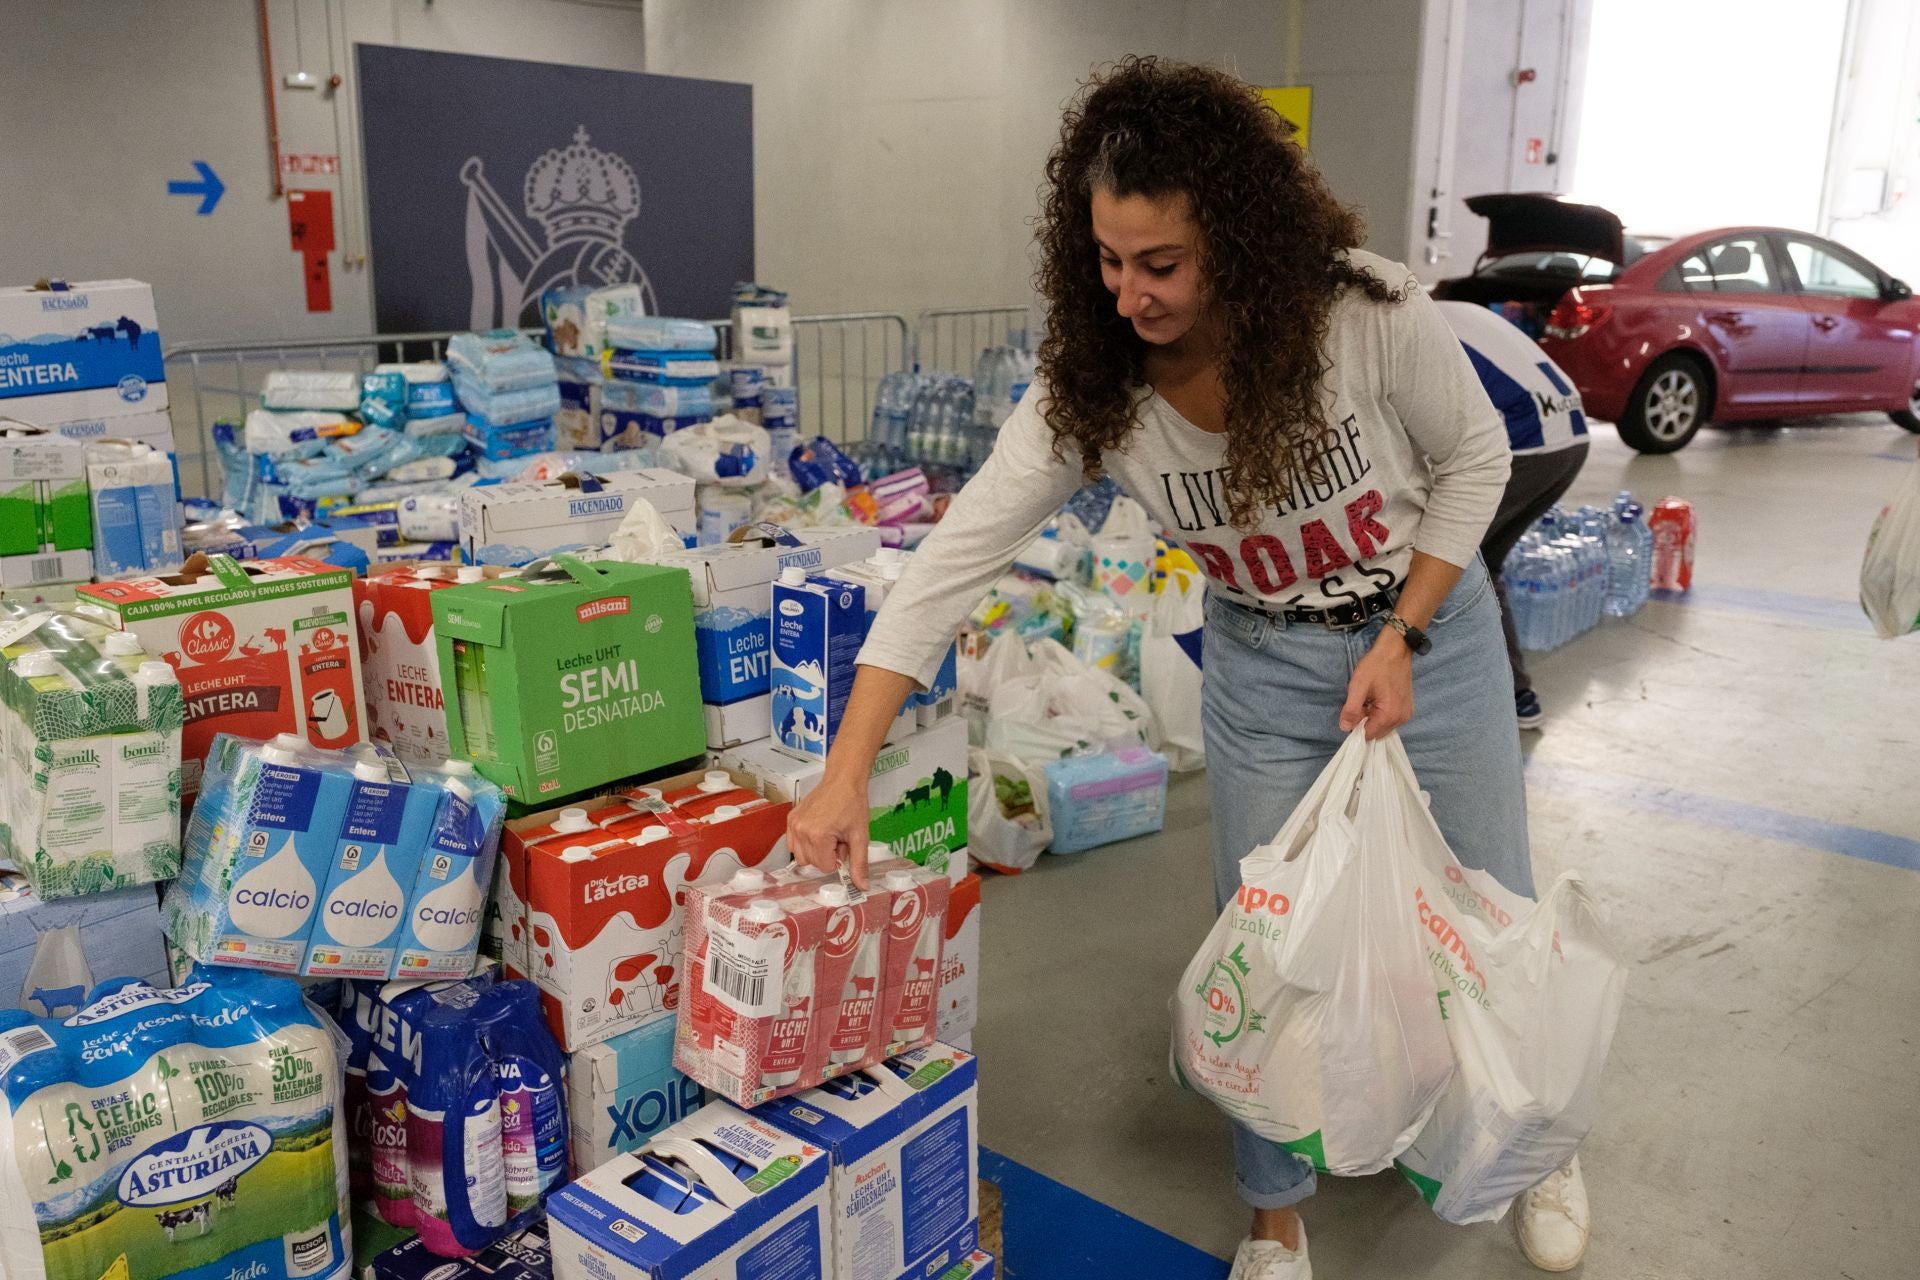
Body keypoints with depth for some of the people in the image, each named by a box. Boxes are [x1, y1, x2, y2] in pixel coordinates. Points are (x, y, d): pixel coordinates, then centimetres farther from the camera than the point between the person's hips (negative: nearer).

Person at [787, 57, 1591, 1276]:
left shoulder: (1367, 312, -26)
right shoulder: (1091, 384, -21)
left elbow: (1475, 458, -8)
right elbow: (957, 557, -23)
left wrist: (1400, 638, -15)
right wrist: (847, 772, -27)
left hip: (1429, 630, -1)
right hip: (1262, 669, 1)